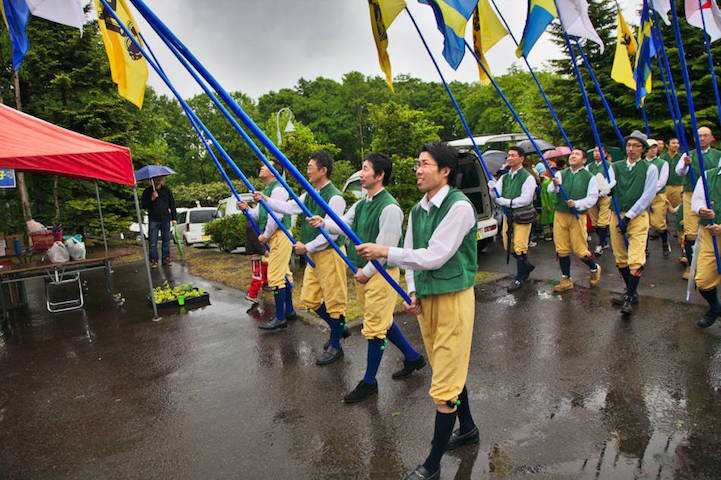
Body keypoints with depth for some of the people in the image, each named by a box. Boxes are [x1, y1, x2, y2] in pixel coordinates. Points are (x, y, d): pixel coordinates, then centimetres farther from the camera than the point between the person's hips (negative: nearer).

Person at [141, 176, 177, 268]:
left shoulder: (166, 190, 8)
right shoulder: (147, 191, 4)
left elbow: (172, 204, 10)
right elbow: (143, 205, 1)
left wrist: (174, 218, 5)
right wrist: (151, 199, -15)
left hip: (165, 219, 2)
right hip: (153, 220, -1)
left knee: (166, 240, 5)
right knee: (153, 241, -2)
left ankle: (166, 258, 14)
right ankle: (153, 260, 4)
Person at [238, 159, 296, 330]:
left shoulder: (278, 189, -14)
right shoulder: (266, 190, 19)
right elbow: (259, 215, 19)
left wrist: (266, 235, -14)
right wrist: (247, 209, 0)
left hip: (280, 235, -11)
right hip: (274, 237, 11)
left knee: (275, 276, -10)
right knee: (284, 273, 16)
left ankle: (280, 318, -4)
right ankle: (289, 311, 28)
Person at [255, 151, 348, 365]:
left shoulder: (334, 198, -17)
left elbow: (332, 233, -20)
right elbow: (289, 207, 15)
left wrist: (307, 247, -15)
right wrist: (266, 200, 9)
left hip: (330, 253, -9)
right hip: (314, 254, 9)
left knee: (334, 300, 3)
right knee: (309, 299, 15)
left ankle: (335, 346, 18)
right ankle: (338, 328, 35)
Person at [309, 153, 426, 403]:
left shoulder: (390, 208, -19)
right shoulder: (361, 204, 10)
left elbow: (386, 248, -20)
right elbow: (343, 225, 4)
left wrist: (366, 272, -14)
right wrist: (323, 223, -15)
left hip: (381, 273, -9)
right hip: (362, 271, 9)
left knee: (375, 326, 2)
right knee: (383, 320, 20)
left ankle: (369, 382, 19)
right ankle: (412, 357, 40)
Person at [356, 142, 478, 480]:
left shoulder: (459, 206, -16)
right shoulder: (417, 211, 8)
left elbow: (434, 256, -22)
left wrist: (384, 252, -20)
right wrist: (412, 292, -3)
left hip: (453, 297, -8)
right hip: (425, 298, 8)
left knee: (446, 380, 0)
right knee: (449, 370, 22)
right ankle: (467, 428, 45)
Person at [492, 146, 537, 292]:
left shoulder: (527, 178, -9)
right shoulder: (504, 177, 11)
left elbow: (525, 199, -17)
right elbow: (497, 196, 3)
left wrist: (506, 202, -18)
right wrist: (493, 189, -18)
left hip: (522, 216, -7)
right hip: (508, 215, 7)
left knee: (520, 247, -6)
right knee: (509, 247, 12)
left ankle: (520, 277, 11)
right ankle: (527, 266, 36)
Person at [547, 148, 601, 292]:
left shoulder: (589, 177, 2)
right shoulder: (561, 174, 7)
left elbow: (592, 198, -3)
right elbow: (551, 190, -9)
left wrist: (577, 204, -19)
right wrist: (555, 186, -32)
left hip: (578, 216, -3)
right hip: (560, 215, 3)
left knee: (580, 249, -1)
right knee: (562, 249, 6)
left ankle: (595, 268, 30)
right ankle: (566, 280, 18)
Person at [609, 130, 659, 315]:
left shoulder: (650, 168, 0)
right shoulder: (615, 166, 9)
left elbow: (647, 196, -5)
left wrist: (629, 217, -10)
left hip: (638, 216, -3)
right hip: (617, 215, 4)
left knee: (636, 260, -12)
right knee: (620, 258, 9)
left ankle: (630, 299, -4)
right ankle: (631, 292, 25)